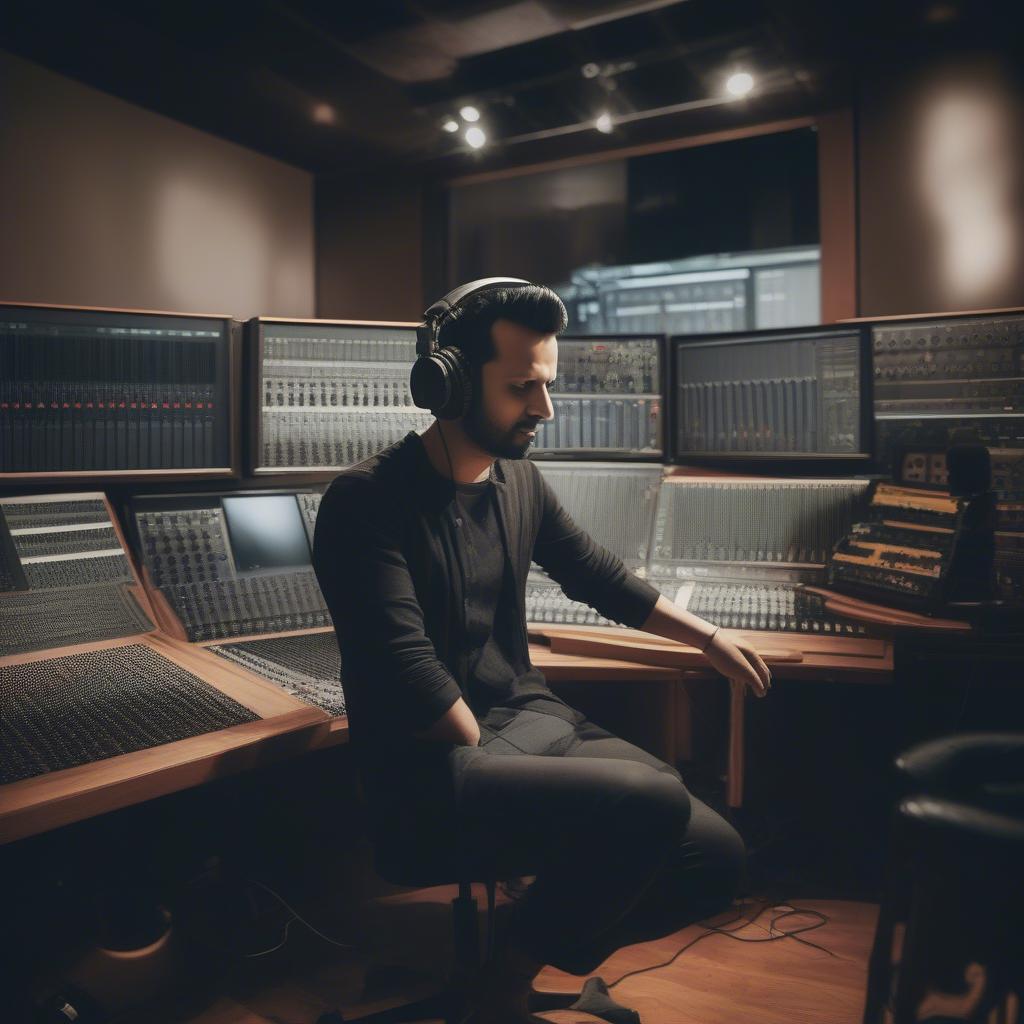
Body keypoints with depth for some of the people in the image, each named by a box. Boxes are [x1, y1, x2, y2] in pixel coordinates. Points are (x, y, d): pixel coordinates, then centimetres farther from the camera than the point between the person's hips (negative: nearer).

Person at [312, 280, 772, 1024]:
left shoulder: (521, 481, 7)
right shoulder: (369, 501, -15)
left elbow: (596, 574, 22)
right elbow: (408, 671, -21)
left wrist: (707, 637, 26)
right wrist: (492, 765, -14)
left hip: (535, 720, 7)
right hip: (431, 771, -7)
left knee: (715, 857, -6)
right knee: (654, 801, -28)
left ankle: (535, 947, 17)